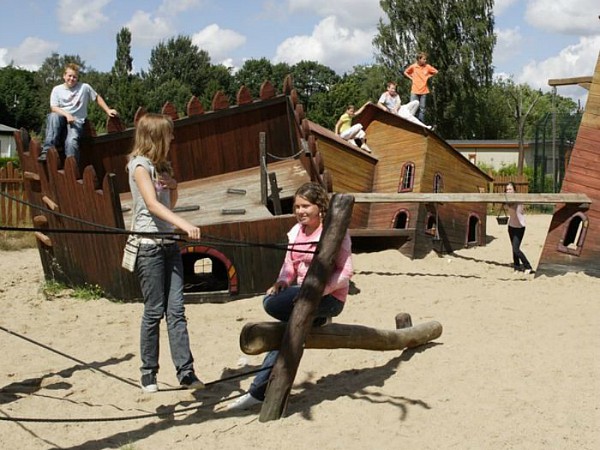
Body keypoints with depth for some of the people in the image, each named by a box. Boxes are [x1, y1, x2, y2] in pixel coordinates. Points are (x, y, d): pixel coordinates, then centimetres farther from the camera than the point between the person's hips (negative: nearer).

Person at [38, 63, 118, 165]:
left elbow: (97, 98, 19)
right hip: (61, 119, 1)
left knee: (71, 141, -33)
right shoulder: (57, 89, 9)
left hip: (77, 122, -1)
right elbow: (54, 108, 1)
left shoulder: (84, 87, 8)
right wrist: (67, 114, -17)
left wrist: (108, 110, 10)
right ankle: (47, 150, -37)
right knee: (54, 116, -36)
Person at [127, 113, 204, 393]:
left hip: (169, 244, 7)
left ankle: (185, 371, 0)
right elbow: (152, 205, -21)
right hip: (149, 244, -7)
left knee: (176, 310, 1)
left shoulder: (161, 166, 17)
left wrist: (173, 185, 4)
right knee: (154, 311, -2)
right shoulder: (139, 165, -7)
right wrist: (184, 224, -34)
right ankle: (148, 373, 10)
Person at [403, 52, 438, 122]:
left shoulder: (427, 67, 0)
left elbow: (436, 72, 12)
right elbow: (405, 72, 11)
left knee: (422, 109, 6)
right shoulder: (413, 66, -3)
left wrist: (428, 76, 2)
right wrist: (411, 78, 0)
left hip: (424, 91, 2)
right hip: (414, 90, -2)